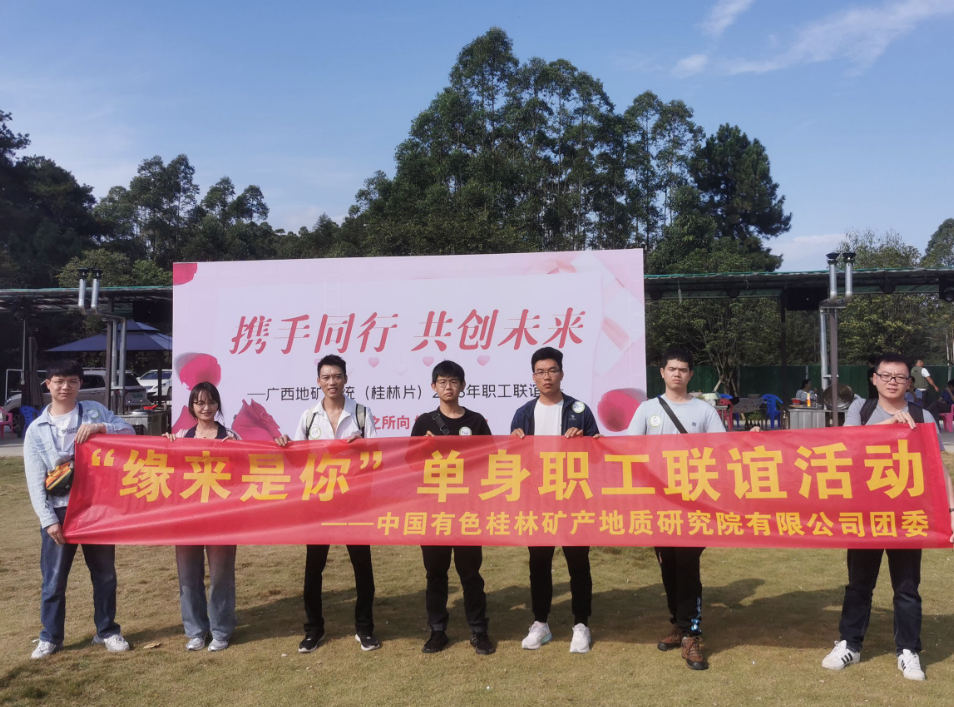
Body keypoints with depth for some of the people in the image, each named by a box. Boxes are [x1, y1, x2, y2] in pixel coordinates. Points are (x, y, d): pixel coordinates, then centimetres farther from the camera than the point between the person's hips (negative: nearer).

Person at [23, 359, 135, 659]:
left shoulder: (94, 411, 4)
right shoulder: (36, 429, 2)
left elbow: (129, 432, -3)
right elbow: (35, 481, -2)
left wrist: (100, 427, -20)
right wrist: (48, 519, -9)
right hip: (58, 509, 0)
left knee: (104, 573, 10)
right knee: (54, 577, 7)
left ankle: (107, 631, 24)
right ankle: (50, 637, 24)